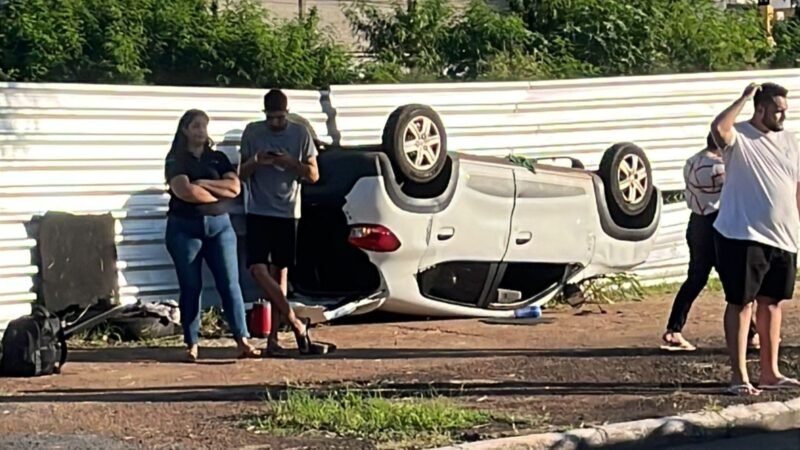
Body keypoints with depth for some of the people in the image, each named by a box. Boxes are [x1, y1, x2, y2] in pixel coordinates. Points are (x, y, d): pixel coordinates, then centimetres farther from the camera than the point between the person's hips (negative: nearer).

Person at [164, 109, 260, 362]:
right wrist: (220, 193, -6)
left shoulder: (218, 159, 13)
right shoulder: (176, 160, 1)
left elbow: (234, 187, -1)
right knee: (190, 287, 0)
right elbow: (184, 191, -16)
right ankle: (191, 344, 6)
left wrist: (204, 184, -11)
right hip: (185, 228, -3)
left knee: (230, 283, -6)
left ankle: (242, 340, -10)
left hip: (219, 225, 3)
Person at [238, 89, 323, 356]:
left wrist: (291, 163, -15)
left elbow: (313, 175, 3)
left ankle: (273, 337, 7)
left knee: (280, 272, 2)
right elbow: (242, 174, 7)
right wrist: (256, 162, -14)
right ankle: (296, 324, -8)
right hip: (258, 211, 0)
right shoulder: (252, 133, 2)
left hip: (287, 213, 0)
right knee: (257, 269, -15)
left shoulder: (300, 134, 1)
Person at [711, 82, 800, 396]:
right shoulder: (739, 137, -10)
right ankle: (739, 376, 1)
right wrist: (744, 98, -23)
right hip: (742, 237, -7)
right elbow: (718, 128, -34)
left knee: (771, 302, 13)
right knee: (741, 302, -2)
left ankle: (770, 372, 23)